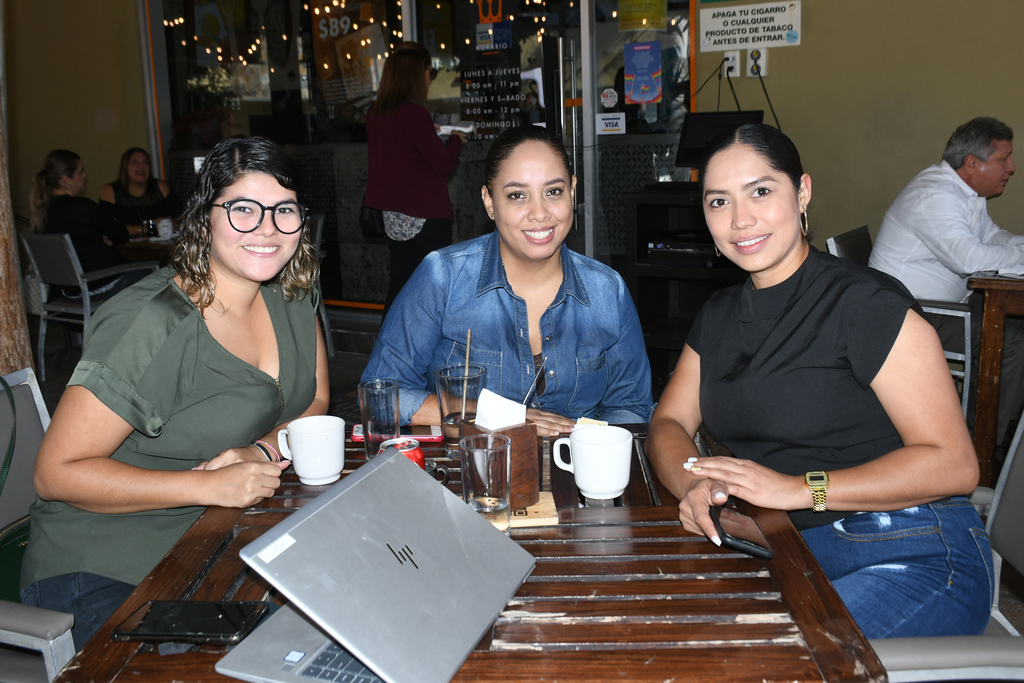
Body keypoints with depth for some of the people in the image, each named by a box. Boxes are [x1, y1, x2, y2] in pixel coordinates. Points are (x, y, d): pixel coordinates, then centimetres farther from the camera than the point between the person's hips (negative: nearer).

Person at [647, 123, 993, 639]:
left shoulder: (868, 304, -11)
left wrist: (799, 489, -23)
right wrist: (693, 486, -15)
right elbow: (668, 424, 8)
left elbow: (953, 465, -15)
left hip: (914, 559, -5)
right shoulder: (719, 315, 11)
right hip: (791, 549, 6)